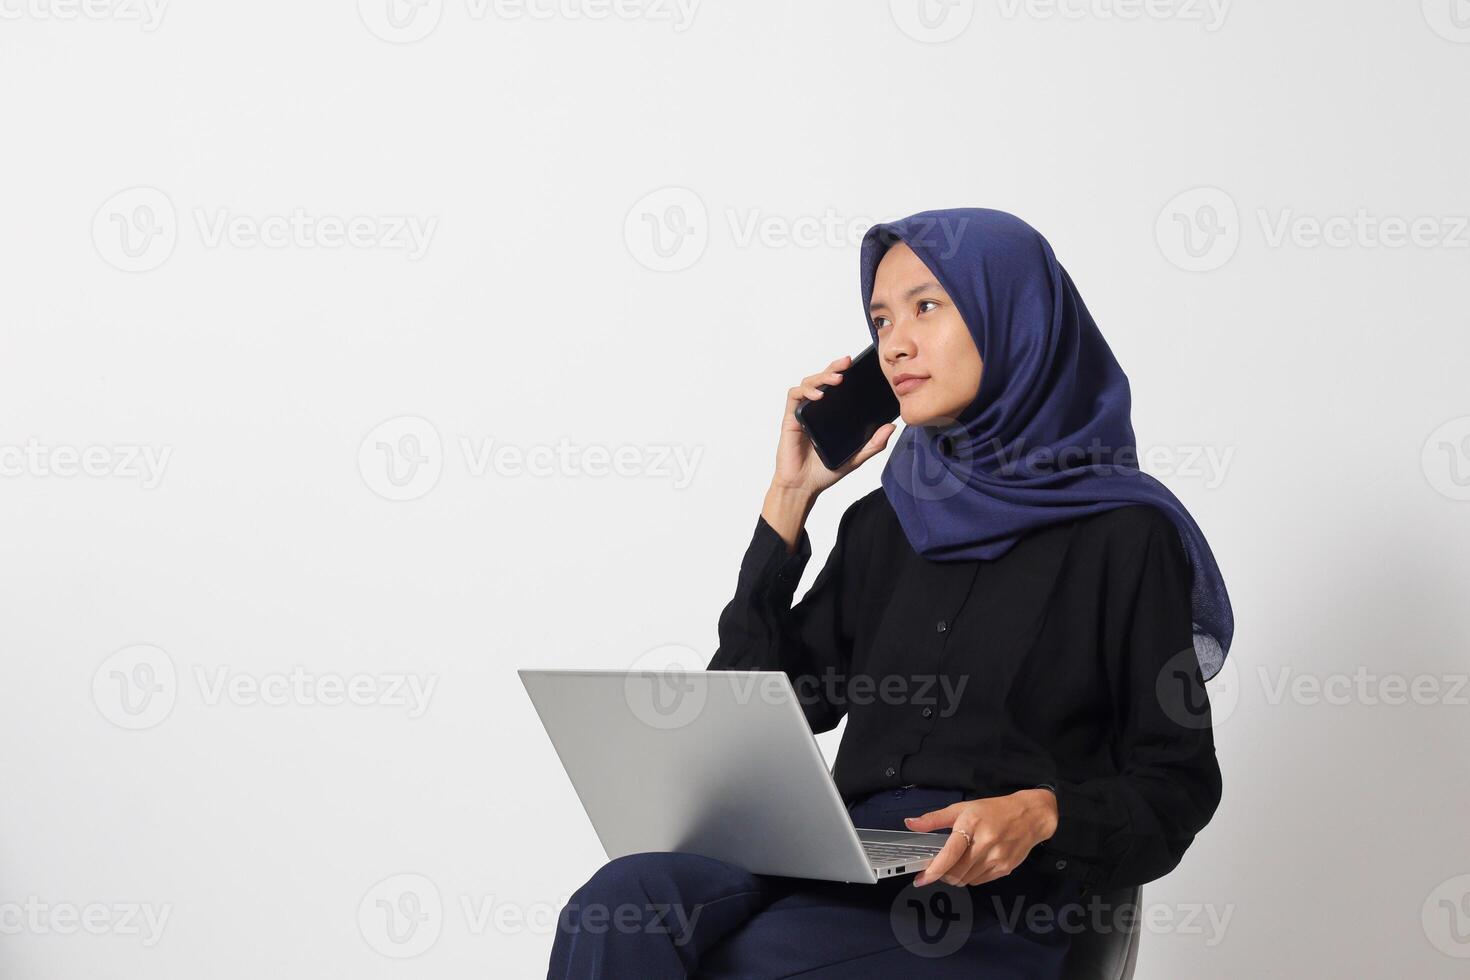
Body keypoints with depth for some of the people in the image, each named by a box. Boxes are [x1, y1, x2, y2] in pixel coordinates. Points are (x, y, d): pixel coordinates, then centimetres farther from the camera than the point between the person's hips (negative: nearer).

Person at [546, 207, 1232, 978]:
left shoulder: (1120, 533, 3)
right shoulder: (884, 524, 20)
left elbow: (1176, 784, 3)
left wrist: (1042, 813, -17)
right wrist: (790, 500, 14)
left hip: (993, 900, -5)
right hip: (843, 868, 5)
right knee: (621, 904, -29)